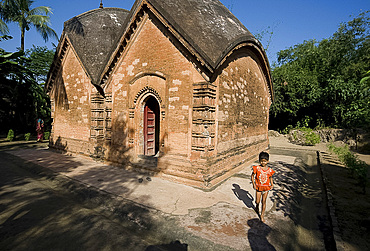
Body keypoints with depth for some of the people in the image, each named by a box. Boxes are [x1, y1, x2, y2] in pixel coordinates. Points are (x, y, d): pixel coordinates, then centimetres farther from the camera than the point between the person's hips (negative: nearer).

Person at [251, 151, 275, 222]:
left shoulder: (269, 170, -8)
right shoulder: (257, 168, -13)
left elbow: (270, 178, 9)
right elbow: (252, 176, -3)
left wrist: (272, 184, -5)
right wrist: (253, 184, -11)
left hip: (266, 188, 1)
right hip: (258, 187, -1)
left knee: (264, 202, 9)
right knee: (257, 201, 7)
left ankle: (262, 215, 25)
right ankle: (257, 206, 43)